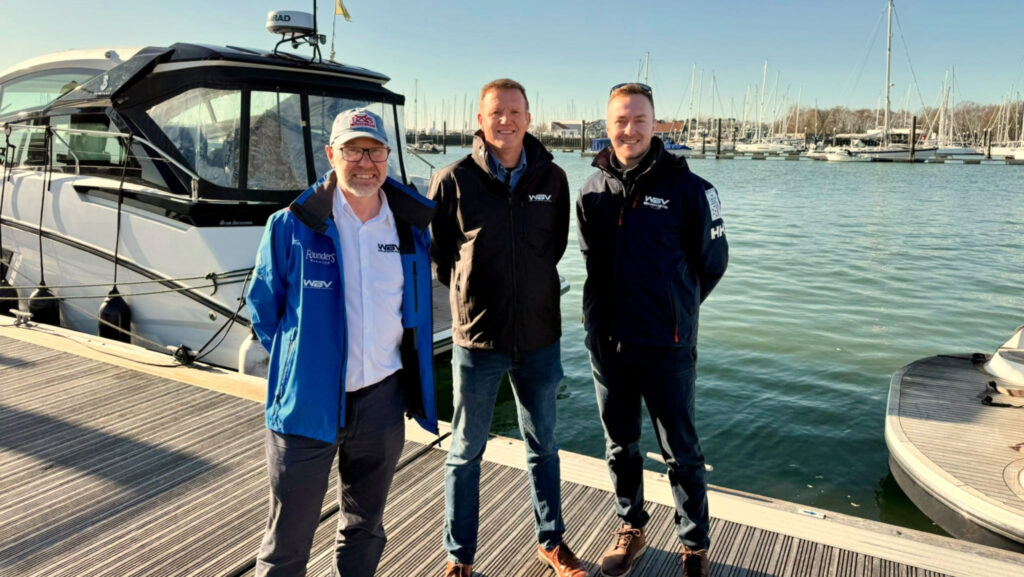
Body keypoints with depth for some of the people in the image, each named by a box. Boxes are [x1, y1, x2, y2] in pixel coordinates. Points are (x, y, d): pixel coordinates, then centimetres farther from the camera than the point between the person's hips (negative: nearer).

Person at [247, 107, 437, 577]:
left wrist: (412, 381, 11)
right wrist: (298, 362, 4)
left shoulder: (412, 227, 1)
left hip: (381, 398, 3)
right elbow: (263, 308, 2)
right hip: (306, 401, -3)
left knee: (364, 529, 21)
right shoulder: (291, 226, -9)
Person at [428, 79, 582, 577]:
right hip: (477, 338, -2)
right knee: (466, 452, 11)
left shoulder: (552, 178, -1)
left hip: (540, 337, 3)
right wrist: (472, 293, 4)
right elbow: (436, 253, 2)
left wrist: (530, 286, 11)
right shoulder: (454, 181, -9)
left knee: (543, 447, 17)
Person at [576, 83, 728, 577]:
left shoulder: (686, 187, -9)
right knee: (619, 445, 17)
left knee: (681, 452, 7)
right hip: (605, 341, 4)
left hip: (665, 344, -4)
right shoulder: (592, 190, 3)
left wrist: (674, 309, 10)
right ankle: (631, 529, 38)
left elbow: (713, 259, 1)